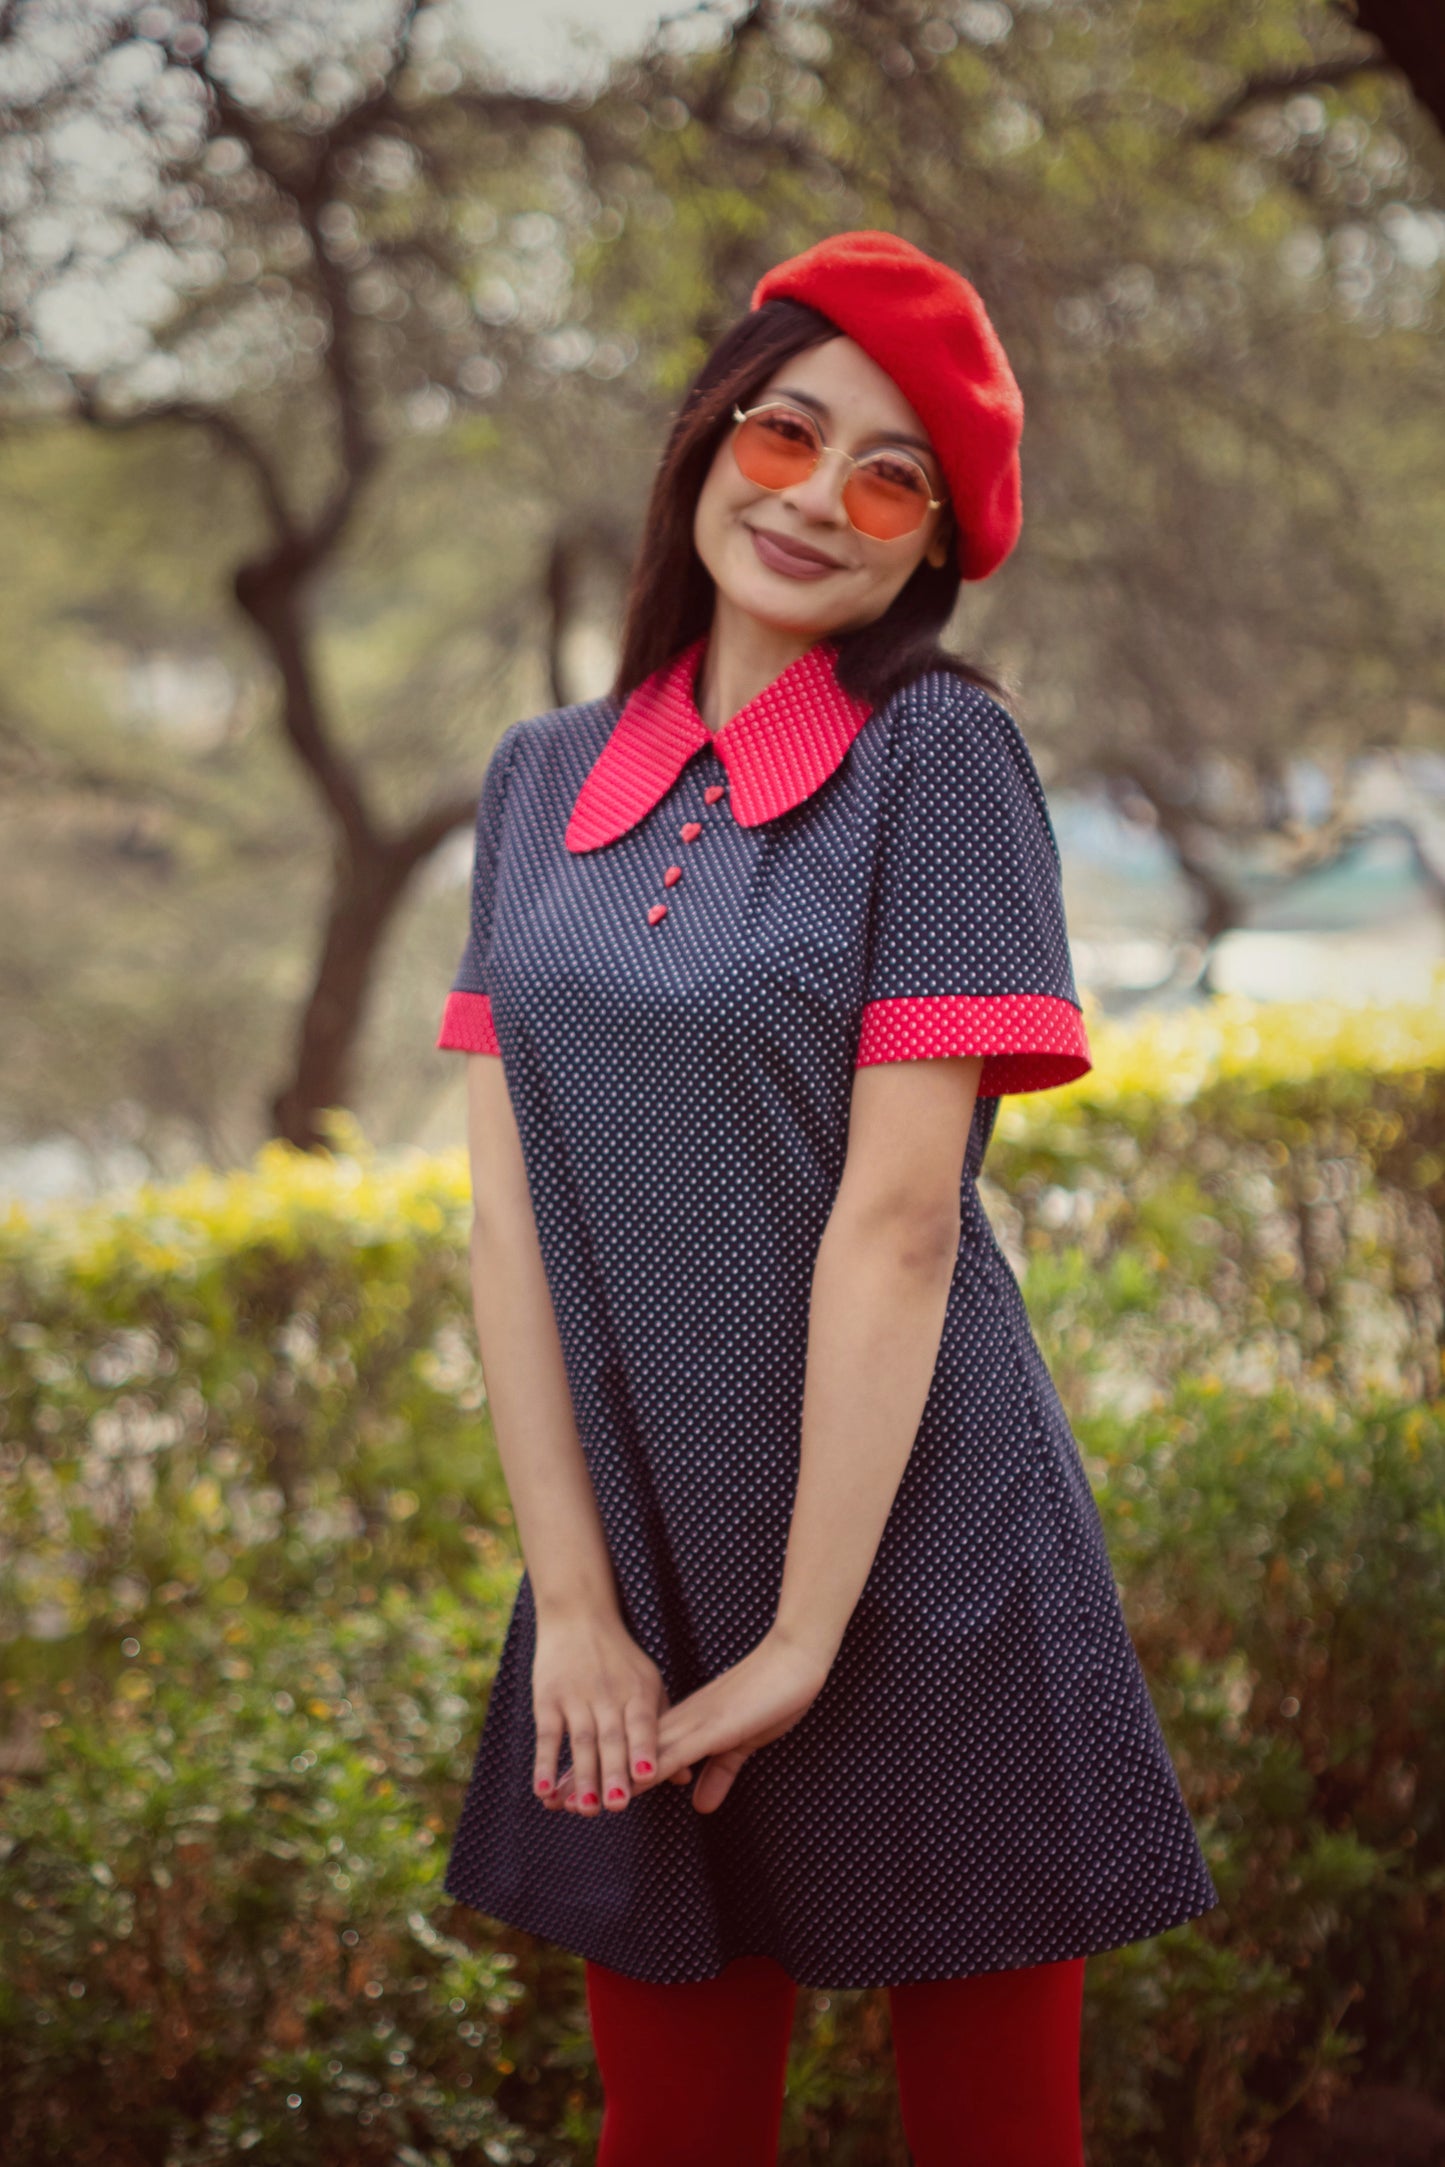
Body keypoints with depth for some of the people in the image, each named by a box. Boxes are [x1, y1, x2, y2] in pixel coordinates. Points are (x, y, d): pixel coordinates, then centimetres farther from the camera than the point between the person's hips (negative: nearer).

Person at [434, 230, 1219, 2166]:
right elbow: (511, 1205, -1)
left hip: (910, 1553, -4)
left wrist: (804, 1638, -16)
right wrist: (573, 1599, -8)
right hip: (635, 1548, 4)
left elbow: (900, 1211, -14)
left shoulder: (938, 753, -8)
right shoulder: (544, 779, 5)